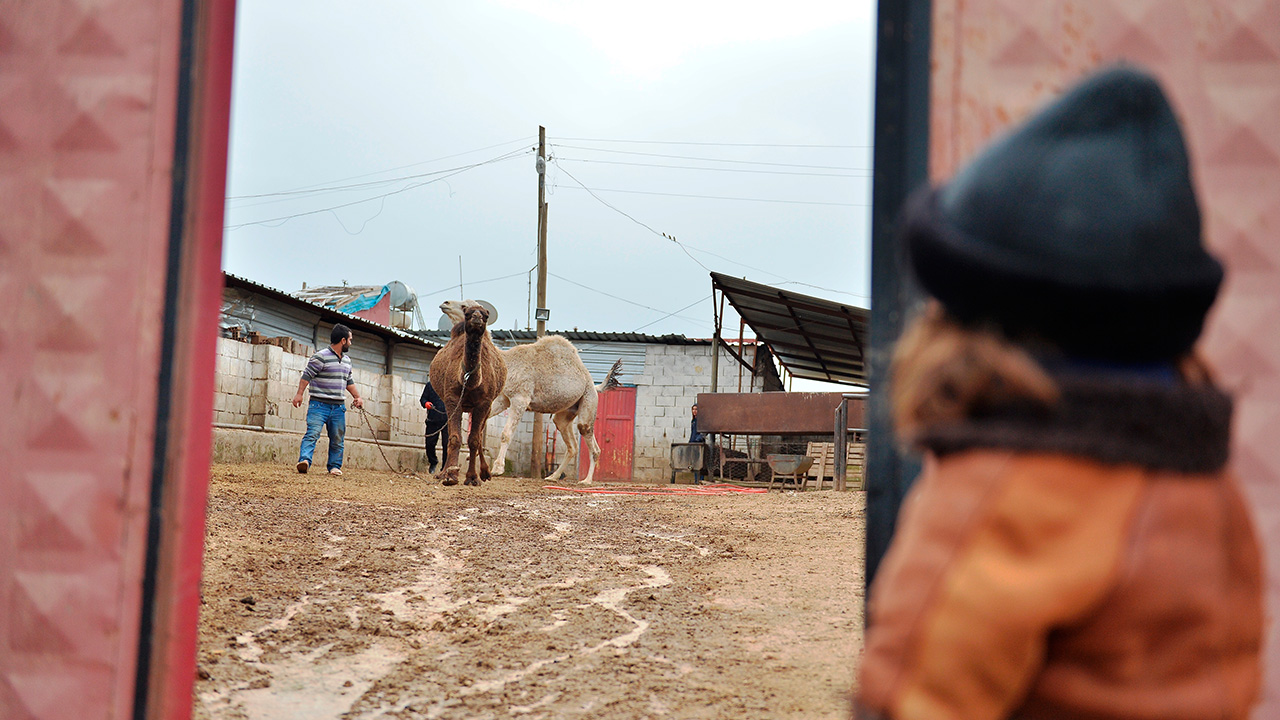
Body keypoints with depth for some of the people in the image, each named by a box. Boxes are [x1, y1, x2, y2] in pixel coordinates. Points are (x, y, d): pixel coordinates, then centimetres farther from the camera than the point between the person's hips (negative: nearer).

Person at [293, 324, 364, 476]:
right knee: (312, 433, -17)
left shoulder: (347, 360, 18)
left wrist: (357, 396, 23)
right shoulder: (321, 357, -8)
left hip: (339, 407, 7)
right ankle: (304, 460, -26)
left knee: (337, 439, 7)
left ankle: (334, 466, 15)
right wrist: (299, 393, -16)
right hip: (319, 404, -7)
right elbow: (307, 375, -10)